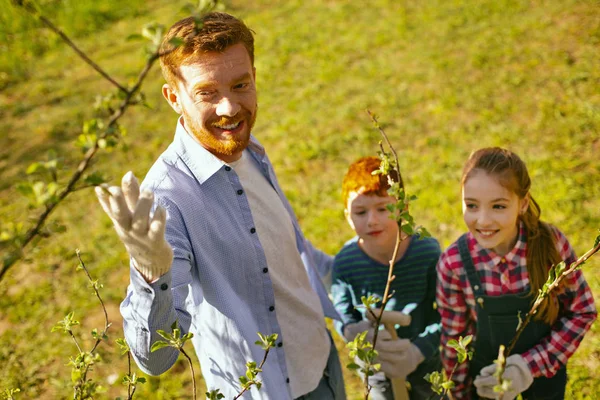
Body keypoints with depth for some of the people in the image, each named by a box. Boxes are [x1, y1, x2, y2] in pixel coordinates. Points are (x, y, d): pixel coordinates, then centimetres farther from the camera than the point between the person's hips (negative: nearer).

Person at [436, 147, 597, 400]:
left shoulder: (551, 243, -23)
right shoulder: (453, 263, -23)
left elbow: (582, 312, -12)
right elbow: (453, 337, -11)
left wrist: (530, 365, -20)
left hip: (545, 370, 1)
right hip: (486, 378, 0)